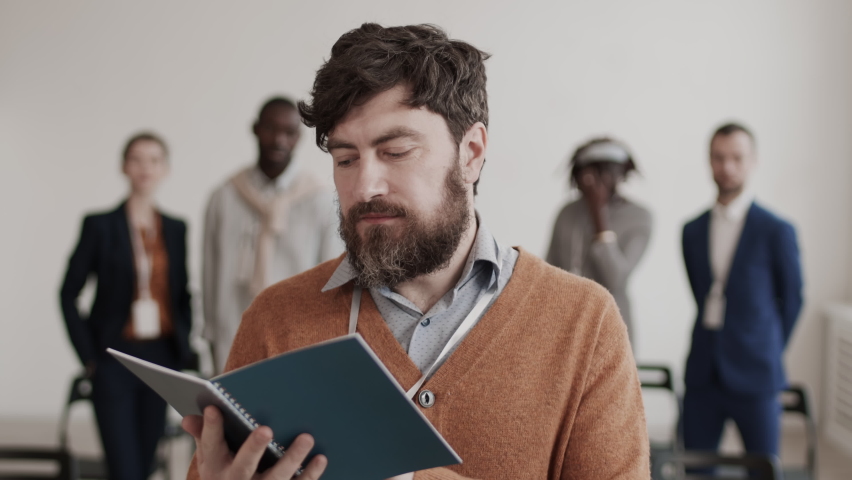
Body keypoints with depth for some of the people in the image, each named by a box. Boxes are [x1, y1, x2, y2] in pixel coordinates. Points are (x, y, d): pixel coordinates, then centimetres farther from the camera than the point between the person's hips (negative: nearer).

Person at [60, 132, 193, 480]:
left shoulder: (175, 229, 9)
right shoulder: (100, 225, -3)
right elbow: (69, 294, -1)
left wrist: (183, 347, 5)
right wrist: (89, 357, -5)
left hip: (161, 357, 4)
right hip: (115, 358, -4)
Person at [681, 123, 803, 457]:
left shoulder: (776, 231, -5)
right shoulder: (693, 231, 8)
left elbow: (792, 299, 4)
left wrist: (768, 352, 8)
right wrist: (713, 341, 9)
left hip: (754, 378, -4)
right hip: (703, 377, 4)